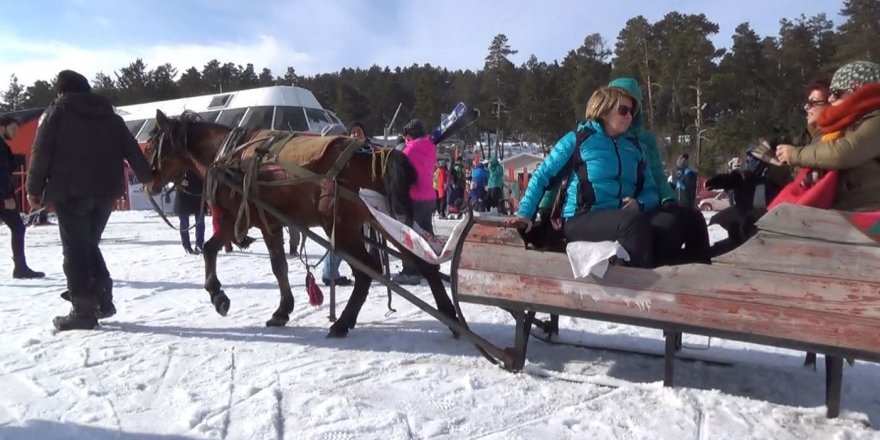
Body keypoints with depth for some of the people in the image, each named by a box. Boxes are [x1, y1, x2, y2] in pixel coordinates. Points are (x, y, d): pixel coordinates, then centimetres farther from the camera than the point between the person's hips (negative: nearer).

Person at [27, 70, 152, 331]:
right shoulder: (109, 114, 14)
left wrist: (34, 190, 4)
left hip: (71, 193, -5)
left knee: (75, 250, 0)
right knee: (89, 245, 18)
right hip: (105, 192, 5)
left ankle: (83, 311, 0)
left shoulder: (56, 112, 1)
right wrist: (148, 178, 21)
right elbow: (132, 149, 13)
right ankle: (103, 299, 15)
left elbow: (41, 154, -3)